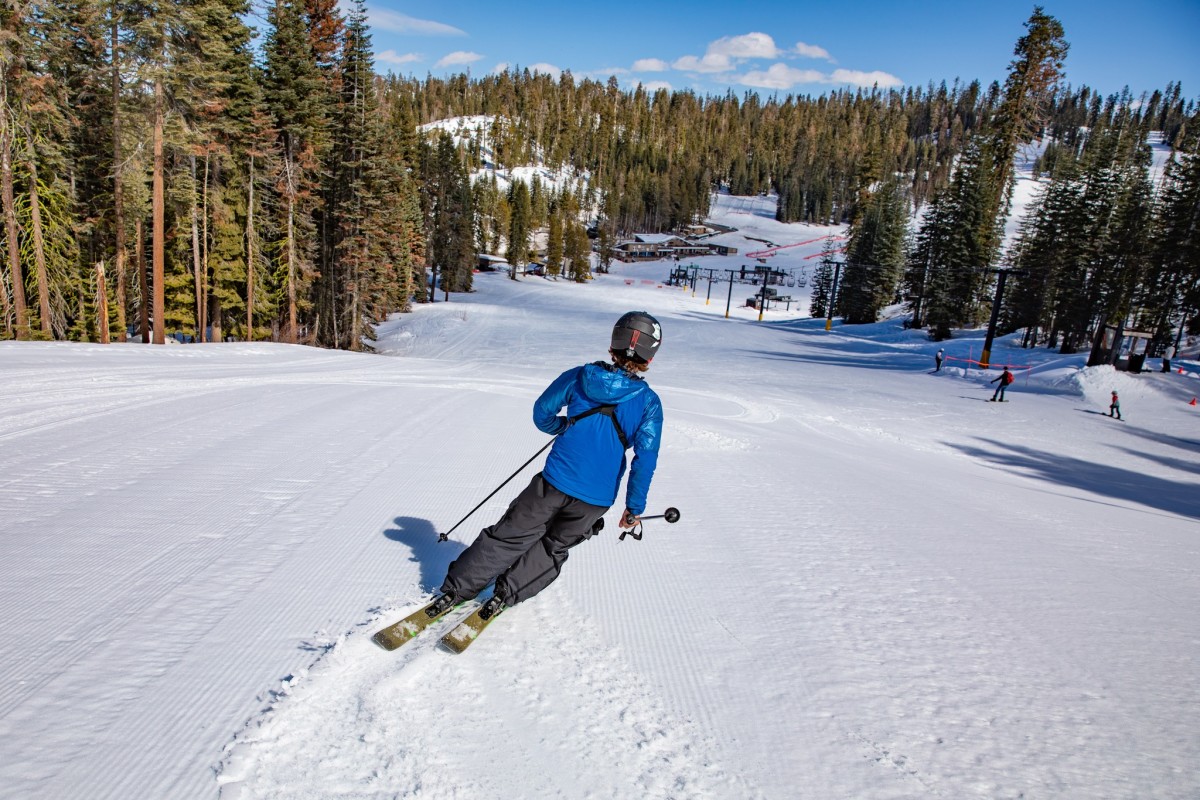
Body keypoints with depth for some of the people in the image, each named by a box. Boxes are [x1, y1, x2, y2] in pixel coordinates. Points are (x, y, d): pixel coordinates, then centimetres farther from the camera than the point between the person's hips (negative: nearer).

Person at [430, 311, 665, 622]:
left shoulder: (579, 376, -2)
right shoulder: (649, 403, -6)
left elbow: (542, 413, 7)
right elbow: (645, 461, -8)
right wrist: (634, 509, 0)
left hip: (554, 482, 0)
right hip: (595, 500, 0)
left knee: (510, 535, 16)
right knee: (554, 547, 24)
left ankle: (457, 588, 21)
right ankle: (506, 594, 19)